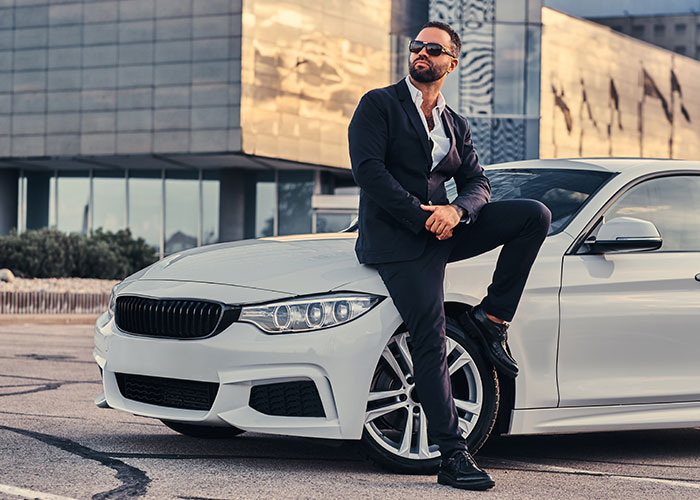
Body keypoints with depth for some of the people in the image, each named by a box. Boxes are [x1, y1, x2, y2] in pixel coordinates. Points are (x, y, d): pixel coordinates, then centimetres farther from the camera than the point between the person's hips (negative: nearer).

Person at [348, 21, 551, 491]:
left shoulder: (457, 126, 19)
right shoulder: (379, 104, 3)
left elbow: (478, 182, 10)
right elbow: (368, 169, -10)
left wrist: (455, 210, -14)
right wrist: (423, 218, -16)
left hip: (444, 228, 6)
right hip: (396, 238, -6)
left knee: (535, 215, -11)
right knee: (432, 343, -17)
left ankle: (492, 316, -4)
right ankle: (453, 457, -16)